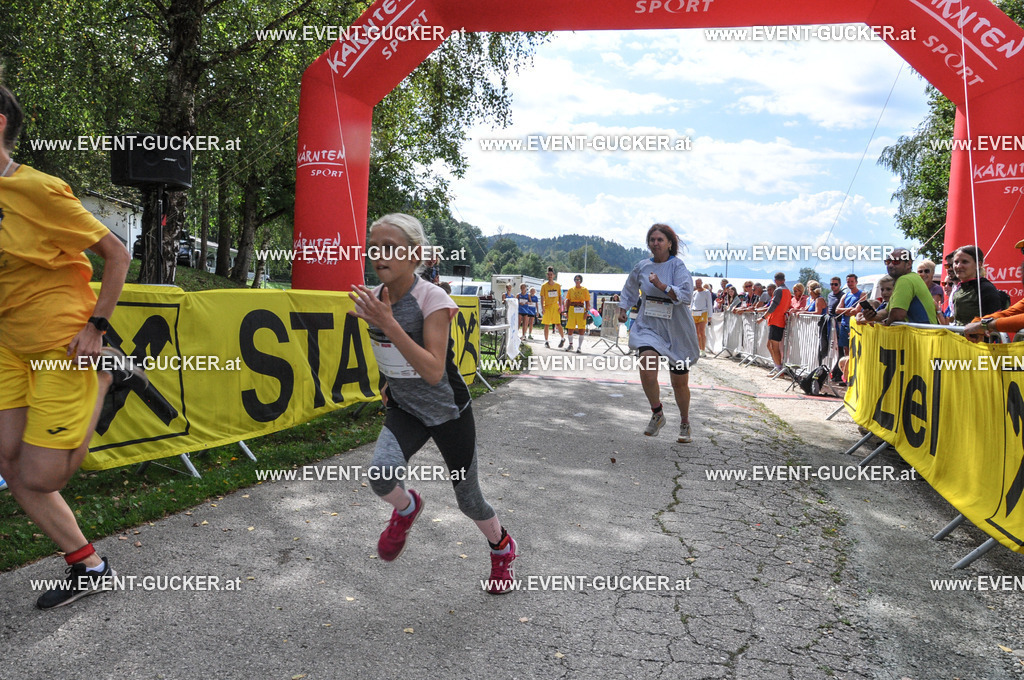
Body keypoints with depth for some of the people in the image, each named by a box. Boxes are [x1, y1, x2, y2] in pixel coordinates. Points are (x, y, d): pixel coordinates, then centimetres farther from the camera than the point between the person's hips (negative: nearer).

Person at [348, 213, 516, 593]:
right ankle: (407, 508, 13)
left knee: (468, 499, 9)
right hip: (404, 410, 4)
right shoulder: (374, 300, -6)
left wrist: (387, 324, -37)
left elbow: (433, 372, -32)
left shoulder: (433, 300, -23)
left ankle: (502, 548, 42)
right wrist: (390, 382, 7)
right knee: (381, 475, -25)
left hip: (449, 412, -4)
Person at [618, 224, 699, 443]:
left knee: (679, 382, 7)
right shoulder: (642, 267, 3)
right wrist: (623, 308, 17)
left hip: (677, 332, -2)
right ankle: (657, 415, 2)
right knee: (646, 371, -23)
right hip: (648, 327, 2)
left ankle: (685, 424, 32)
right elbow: (630, 289, 23)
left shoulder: (678, 267, -8)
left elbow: (685, 295, -23)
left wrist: (662, 286, -32)